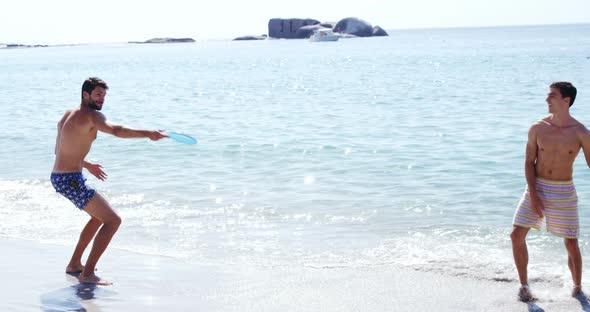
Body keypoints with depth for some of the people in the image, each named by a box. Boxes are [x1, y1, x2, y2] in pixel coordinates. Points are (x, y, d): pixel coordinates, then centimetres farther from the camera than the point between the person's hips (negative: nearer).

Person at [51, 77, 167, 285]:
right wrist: (147, 134, -40)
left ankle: (74, 264, 31)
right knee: (113, 221, -8)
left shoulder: (68, 115, 16)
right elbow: (116, 130, -34)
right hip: (71, 180, -10)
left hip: (58, 177, 10)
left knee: (99, 216, 27)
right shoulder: (91, 115, -13)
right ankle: (87, 274, -10)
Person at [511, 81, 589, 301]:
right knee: (517, 235, -5)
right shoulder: (537, 128, -5)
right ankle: (524, 285, 12)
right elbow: (529, 162, -2)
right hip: (536, 187, 2)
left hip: (564, 192, -2)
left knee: (571, 244, 2)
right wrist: (533, 195, -12)